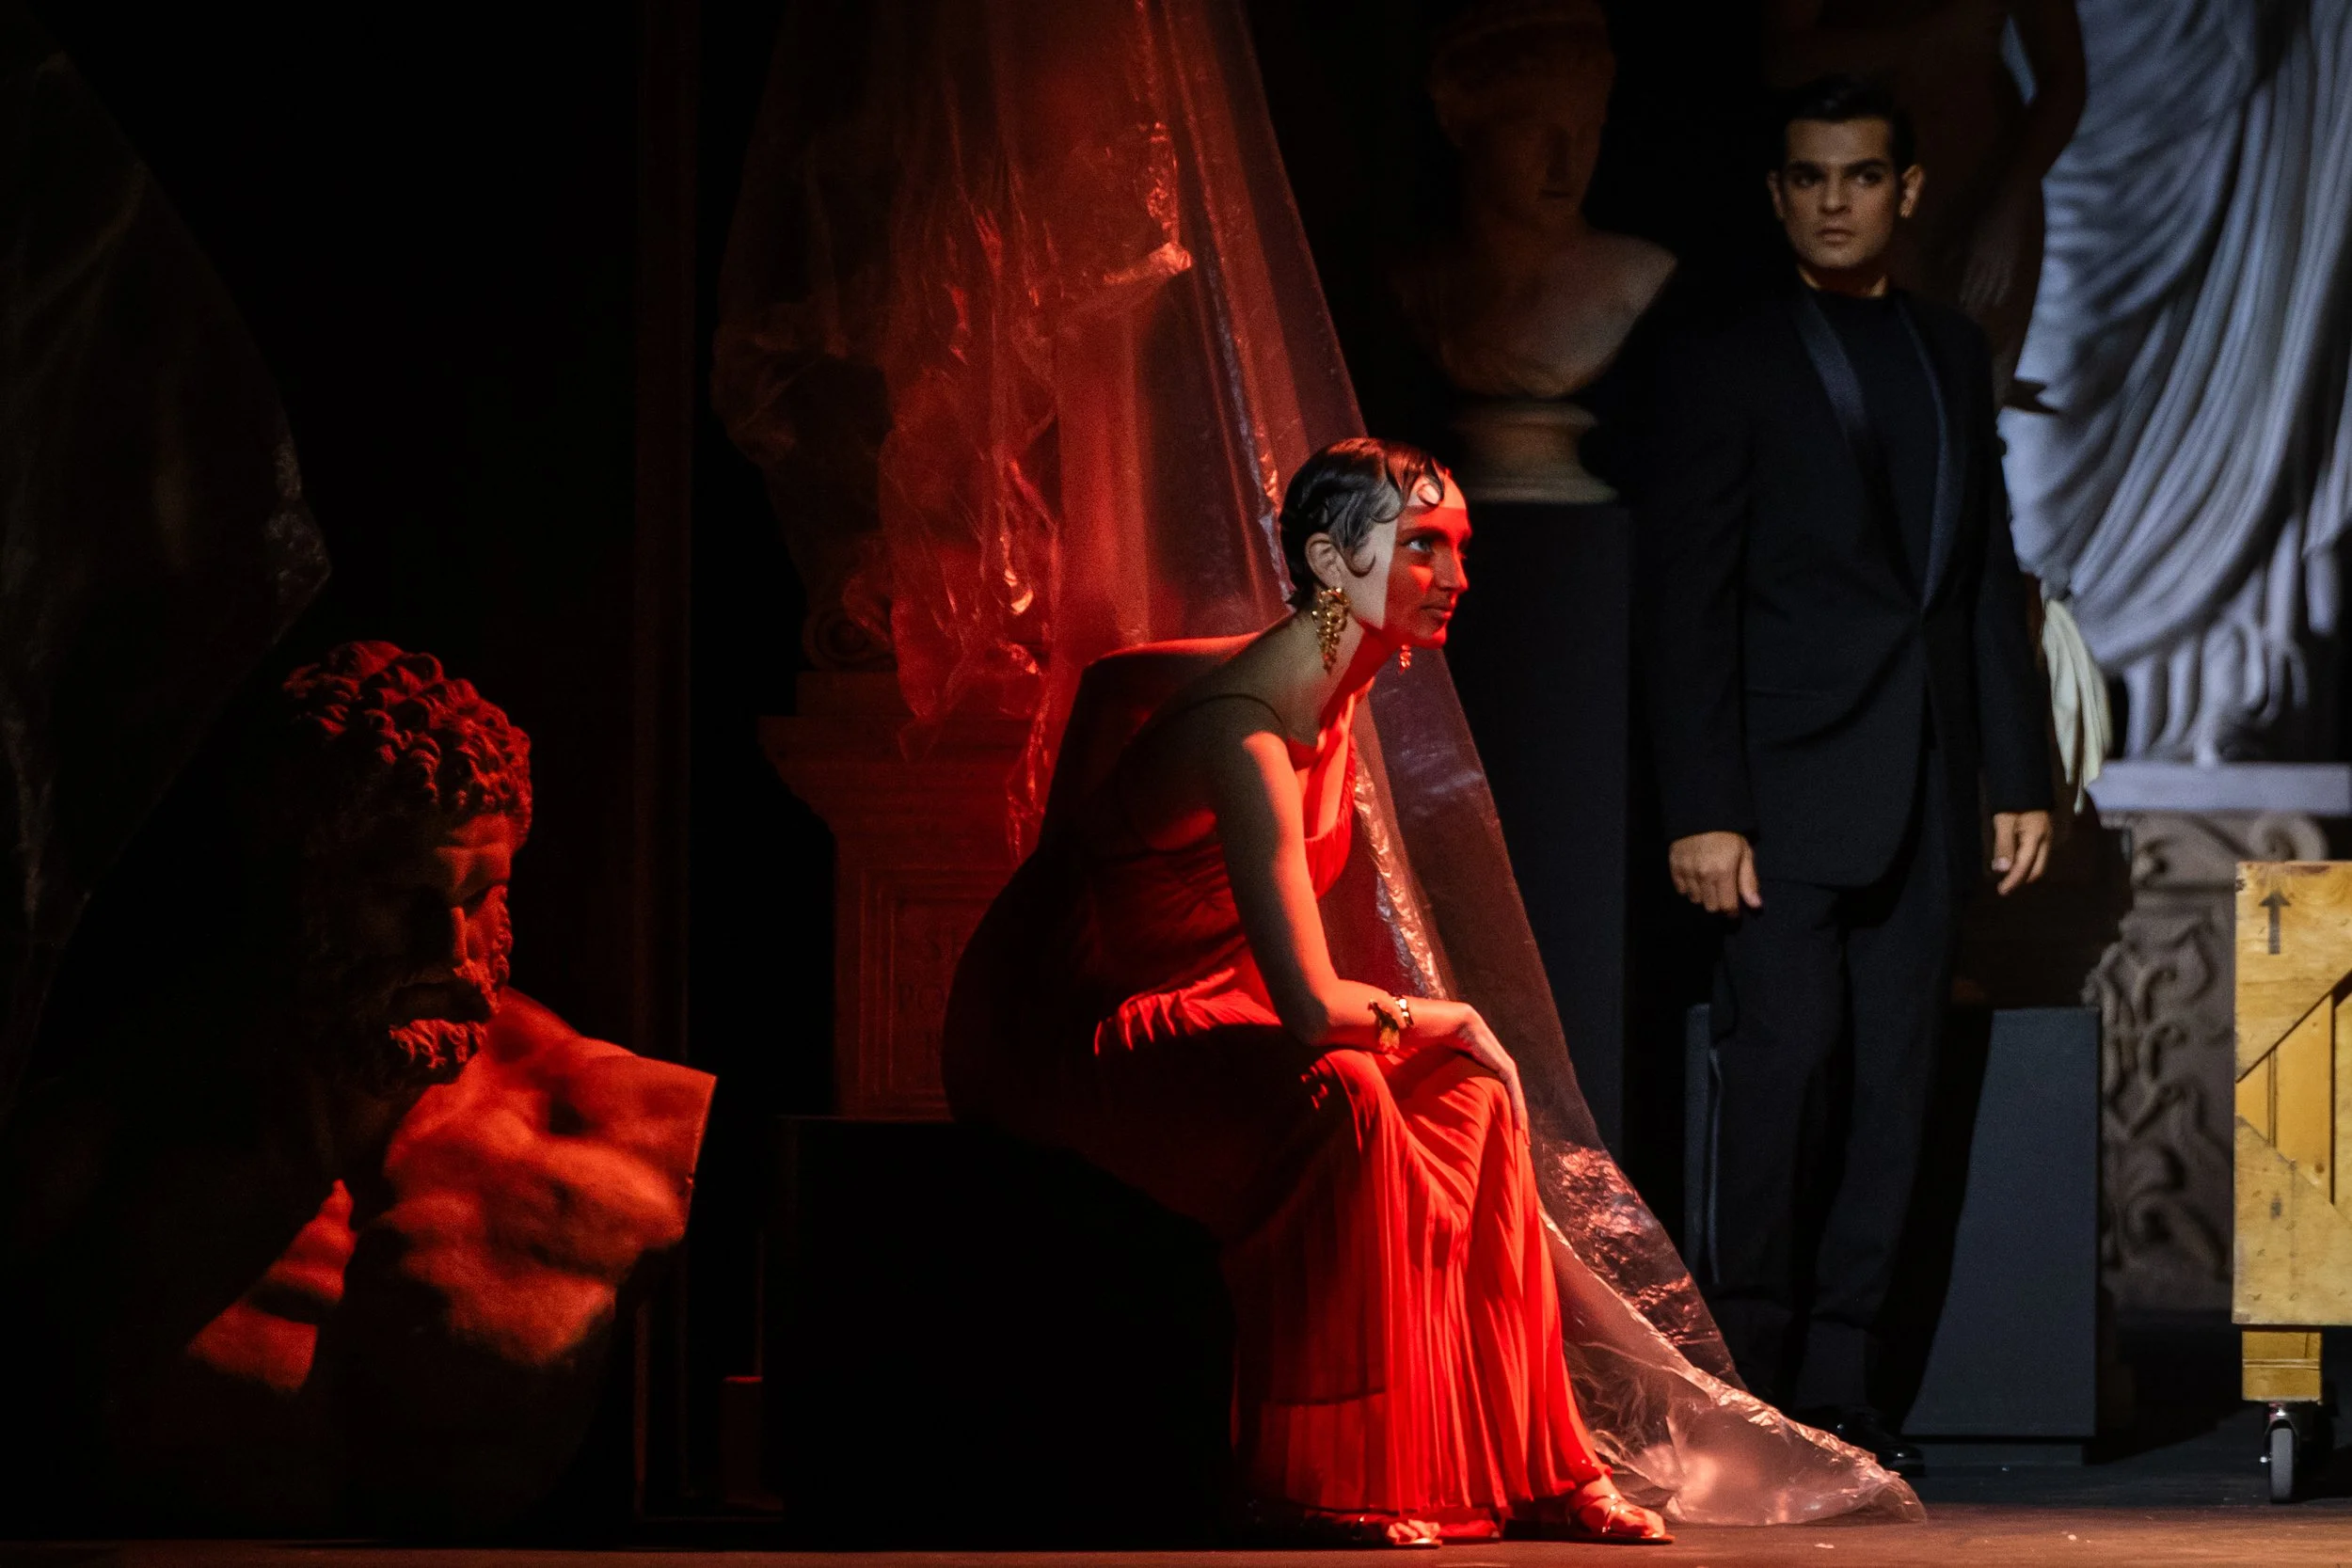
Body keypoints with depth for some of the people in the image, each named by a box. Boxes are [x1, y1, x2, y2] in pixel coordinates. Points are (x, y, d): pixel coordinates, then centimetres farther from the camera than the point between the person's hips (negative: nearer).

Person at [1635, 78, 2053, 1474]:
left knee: (1898, 1091, 2)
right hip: (1793, 792, -5)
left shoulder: (1955, 354, 15)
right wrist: (1703, 813, -11)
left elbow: (1993, 577, 16)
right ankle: (1751, 1386, -3)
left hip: (1927, 791, 5)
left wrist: (2023, 773, 10)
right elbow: (1687, 606, -5)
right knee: (1785, 1067, -12)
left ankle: (1839, 1396, 6)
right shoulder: (1727, 367, 0)